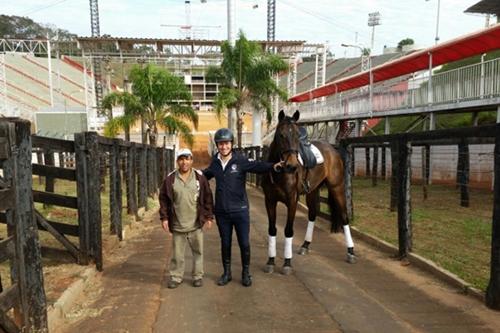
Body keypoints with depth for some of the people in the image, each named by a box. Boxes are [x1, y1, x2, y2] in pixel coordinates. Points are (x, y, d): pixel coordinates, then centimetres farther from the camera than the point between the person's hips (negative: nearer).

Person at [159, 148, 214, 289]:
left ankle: (198, 276, 26)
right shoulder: (170, 179, -3)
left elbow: (208, 198, 1)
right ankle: (176, 277, 25)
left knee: (198, 251, 11)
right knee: (177, 253, 10)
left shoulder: (200, 177, -3)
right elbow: (164, 199, 4)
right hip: (177, 224, 0)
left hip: (196, 224, 0)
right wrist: (164, 217, -1)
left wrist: (209, 216, -1)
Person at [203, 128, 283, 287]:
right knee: (225, 243, 16)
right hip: (221, 211, 3)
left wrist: (273, 166, -45)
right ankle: (227, 273, 34)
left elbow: (258, 166, -28)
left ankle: (246, 273, 27)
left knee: (244, 243, 6)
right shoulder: (215, 162, 2)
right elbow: (206, 175, 23)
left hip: (240, 210, -3)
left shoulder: (241, 160, -11)